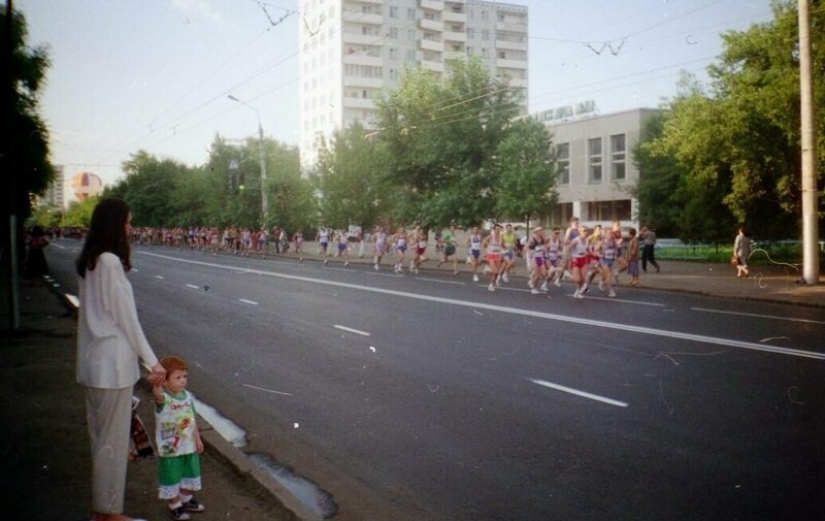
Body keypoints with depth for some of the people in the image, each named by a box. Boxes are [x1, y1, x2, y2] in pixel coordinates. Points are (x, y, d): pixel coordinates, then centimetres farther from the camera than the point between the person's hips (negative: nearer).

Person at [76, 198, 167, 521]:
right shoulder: (110, 261, -18)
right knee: (113, 440, 3)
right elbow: (126, 317, -16)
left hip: (94, 362, 9)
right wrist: (153, 362, -11)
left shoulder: (89, 261, 10)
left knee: (101, 436, 18)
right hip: (113, 363, -9)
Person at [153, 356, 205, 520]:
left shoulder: (188, 396, -1)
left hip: (189, 446, 6)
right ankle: (175, 506, 27)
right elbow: (157, 395, -48)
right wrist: (157, 385, -70)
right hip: (169, 448, -6)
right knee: (172, 477, 8)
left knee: (190, 475, 22)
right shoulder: (163, 398, -21)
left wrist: (197, 439, 12)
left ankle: (186, 500, 44)